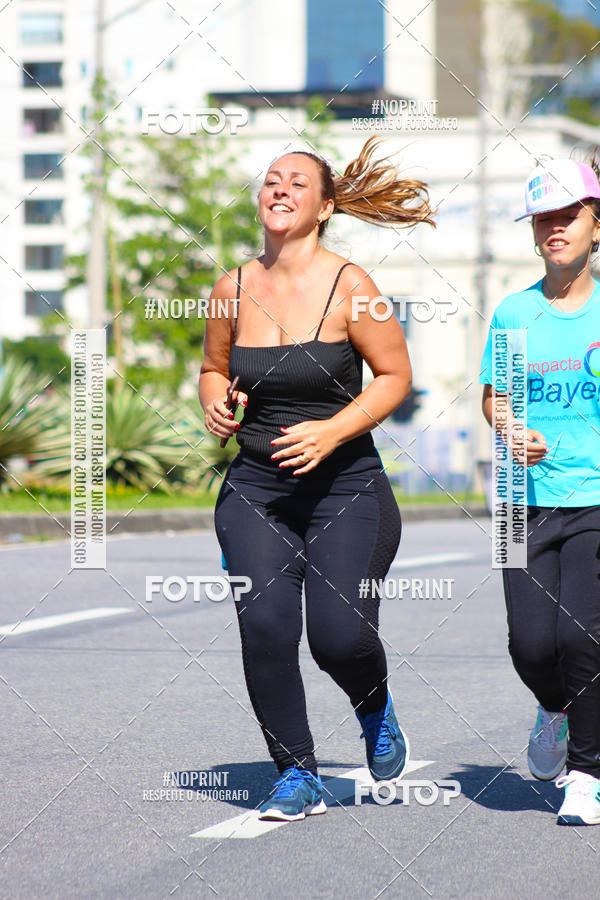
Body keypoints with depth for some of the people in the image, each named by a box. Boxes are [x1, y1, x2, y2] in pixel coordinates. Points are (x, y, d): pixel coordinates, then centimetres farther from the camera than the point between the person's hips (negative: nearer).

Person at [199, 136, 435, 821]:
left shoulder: (348, 287, -8)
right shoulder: (233, 290, 3)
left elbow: (395, 376, -3)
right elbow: (214, 368, 20)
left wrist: (331, 431, -16)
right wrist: (216, 401, -3)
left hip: (345, 486, -3)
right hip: (255, 488, 3)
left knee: (339, 636, -13)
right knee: (264, 625, -13)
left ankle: (374, 708, 24)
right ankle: (297, 775, 4)